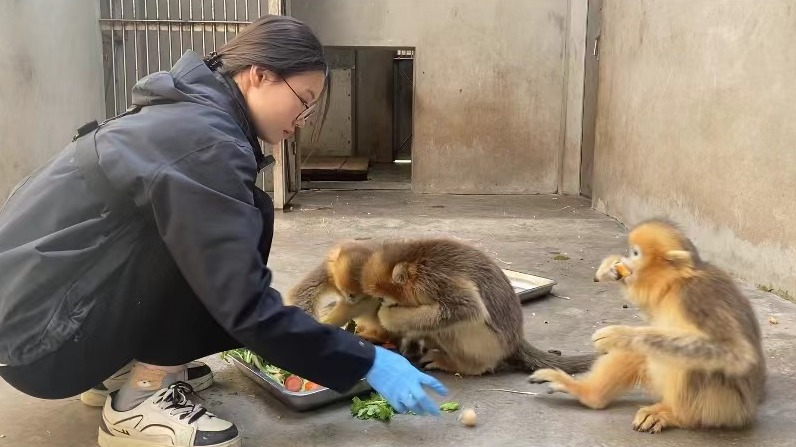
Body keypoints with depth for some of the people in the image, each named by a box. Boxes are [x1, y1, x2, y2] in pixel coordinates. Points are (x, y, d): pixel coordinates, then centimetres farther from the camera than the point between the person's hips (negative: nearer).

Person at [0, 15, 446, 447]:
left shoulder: (187, 115, 7)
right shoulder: (201, 138, -22)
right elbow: (246, 306, -24)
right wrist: (366, 363, -17)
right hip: (38, 332, -9)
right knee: (248, 221, -14)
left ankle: (121, 369, 13)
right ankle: (141, 401, -10)